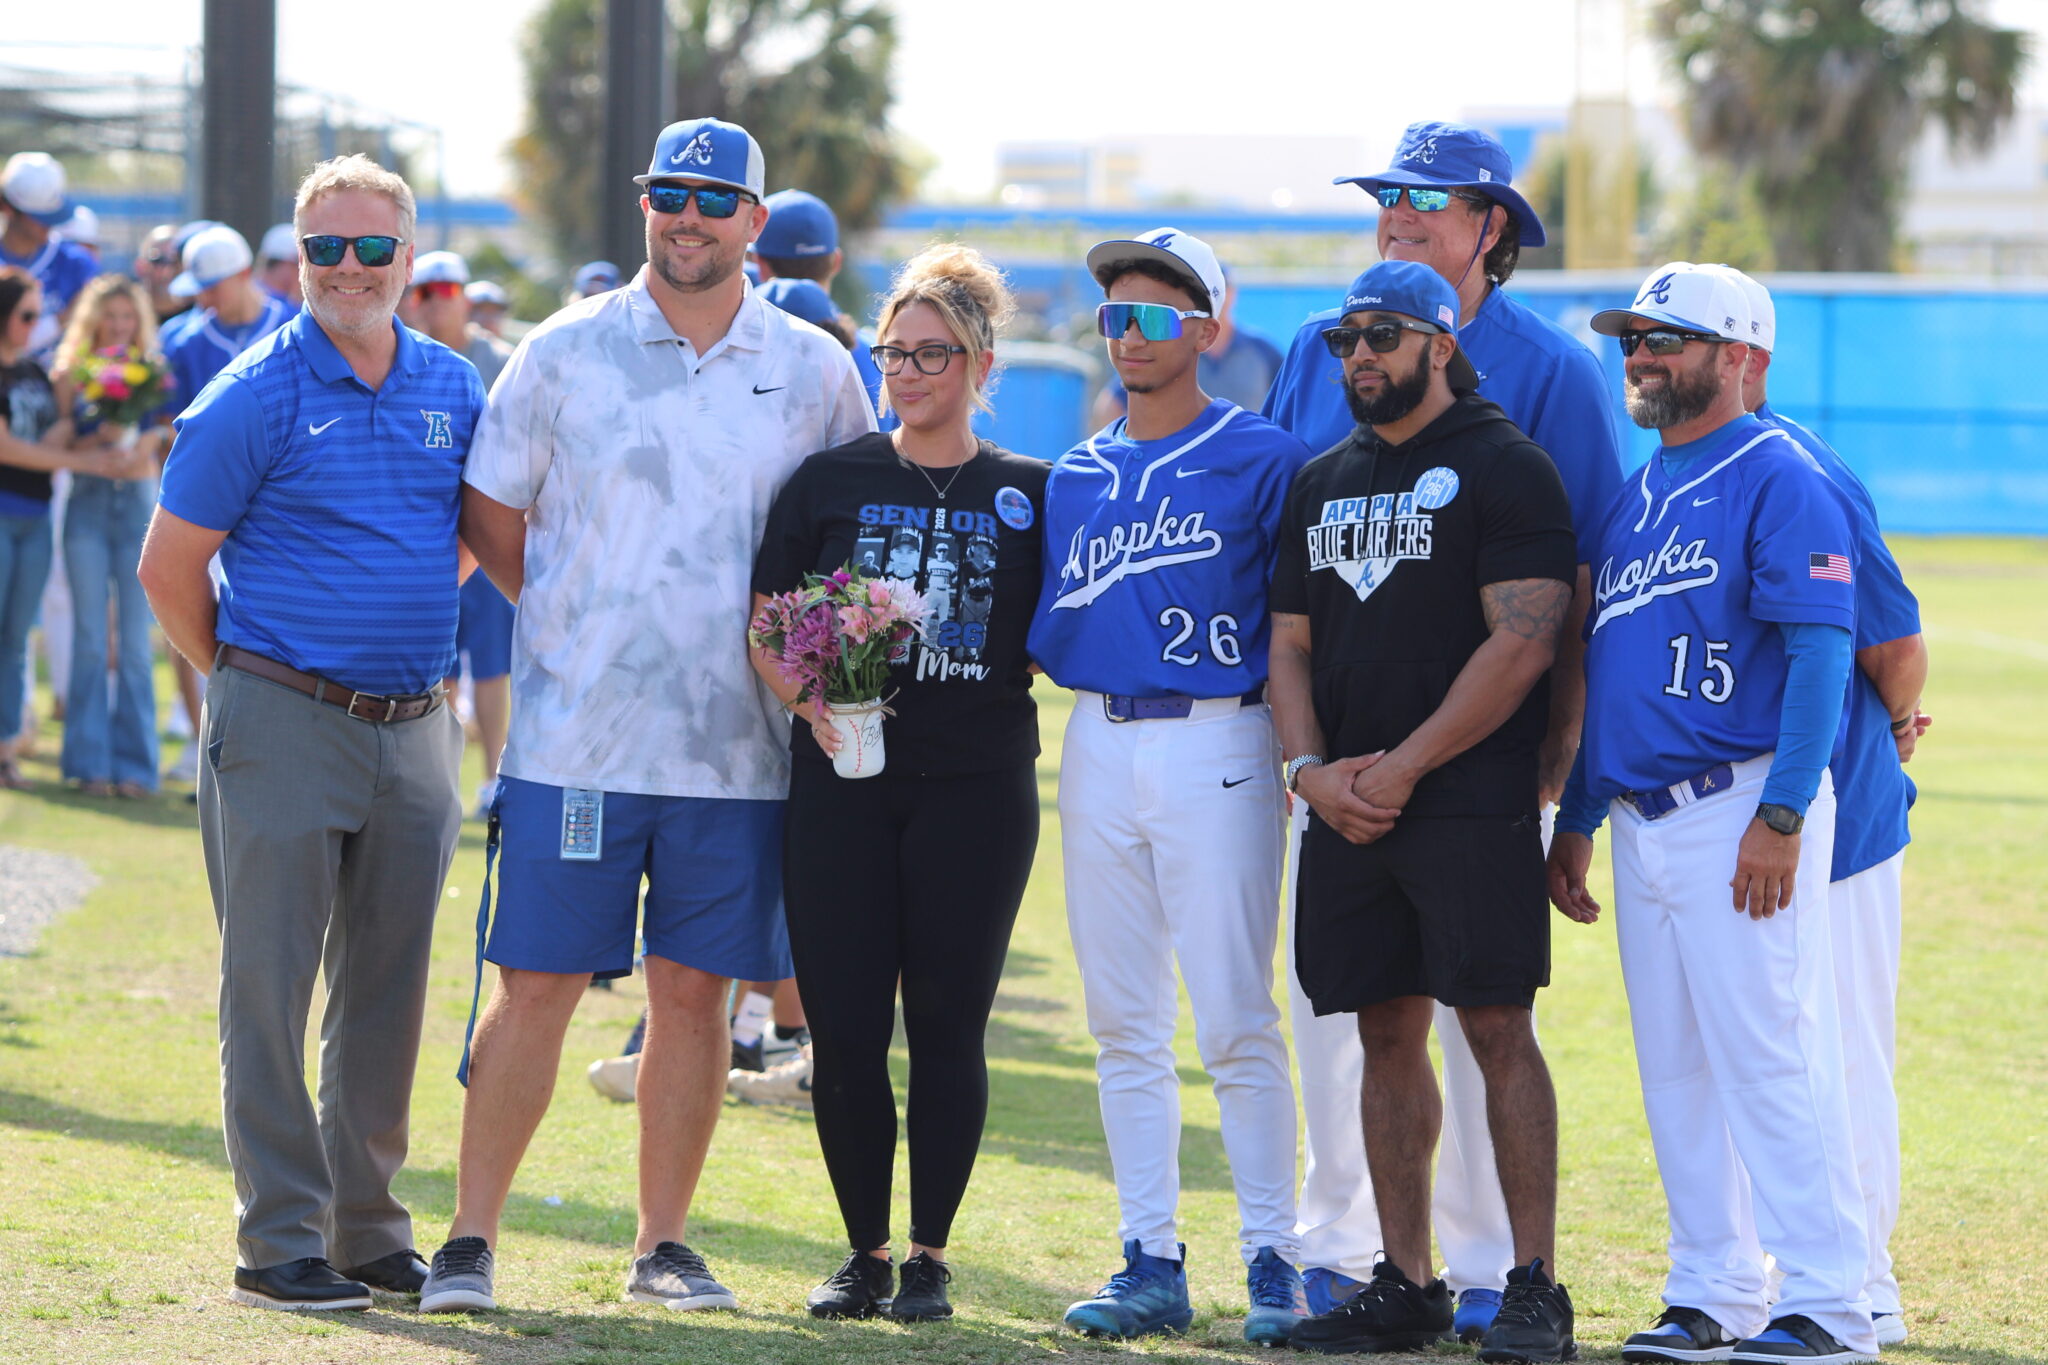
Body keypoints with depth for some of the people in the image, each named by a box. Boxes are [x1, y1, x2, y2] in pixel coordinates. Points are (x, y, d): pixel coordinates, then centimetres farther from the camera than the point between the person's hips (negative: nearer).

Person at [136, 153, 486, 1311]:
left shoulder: (454, 389, 8)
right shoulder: (257, 397, -8)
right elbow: (171, 565, -3)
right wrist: (250, 679, 4)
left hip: (414, 727, 5)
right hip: (285, 730, -5)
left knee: (388, 988, 10)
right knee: (271, 987, -2)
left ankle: (369, 1227, 20)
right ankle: (281, 1241, 2)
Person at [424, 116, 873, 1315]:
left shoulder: (814, 371, 6)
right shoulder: (566, 353, 2)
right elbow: (490, 517, 9)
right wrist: (574, 622, 4)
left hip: (737, 748, 2)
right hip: (578, 731, -2)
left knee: (696, 991, 5)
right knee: (539, 985, -3)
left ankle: (666, 1245, 14)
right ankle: (472, 1240, 3)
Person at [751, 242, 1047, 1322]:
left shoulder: (1027, 494, 6)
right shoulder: (828, 480, 7)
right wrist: (813, 700, -10)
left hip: (977, 787, -1)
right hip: (841, 783, 1)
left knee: (947, 1029, 1)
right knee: (844, 1029, 0)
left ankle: (930, 1256, 12)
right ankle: (864, 1252, 13)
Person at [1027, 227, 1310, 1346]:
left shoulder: (1261, 460, -3)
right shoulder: (1074, 476, 15)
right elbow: (1041, 632, 16)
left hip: (1216, 745, -6)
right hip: (1098, 748, 6)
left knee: (1236, 1022, -6)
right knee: (1123, 1023, 7)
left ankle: (1271, 1264, 0)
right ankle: (1150, 1263, 12)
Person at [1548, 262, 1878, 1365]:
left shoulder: (1779, 481, -8)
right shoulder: (1635, 497, 18)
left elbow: (1822, 653, -16)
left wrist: (1781, 817, -22)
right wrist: (1574, 822, 20)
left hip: (1741, 809, -9)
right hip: (1642, 819, 9)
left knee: (1771, 1057, -10)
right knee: (1675, 1071, 10)